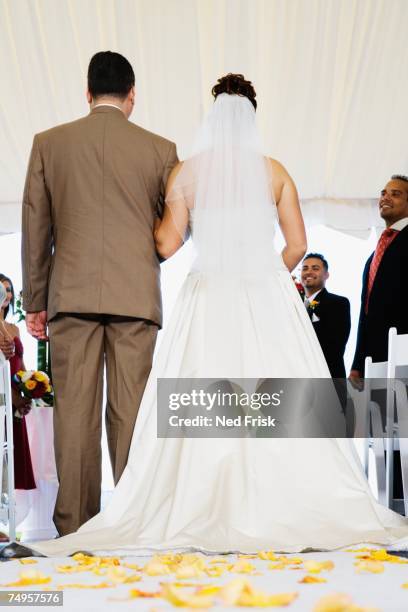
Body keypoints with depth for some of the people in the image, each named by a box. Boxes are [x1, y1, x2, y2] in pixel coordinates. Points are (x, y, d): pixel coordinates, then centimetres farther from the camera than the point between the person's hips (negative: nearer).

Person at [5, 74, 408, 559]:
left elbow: (167, 244, -1)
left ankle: (210, 509, -4)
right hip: (268, 294, 0)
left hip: (208, 299, 0)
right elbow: (297, 244, 5)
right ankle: (279, 505, -1)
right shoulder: (274, 172, 6)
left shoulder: (186, 172, 3)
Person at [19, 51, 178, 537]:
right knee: (130, 411, 2)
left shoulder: (48, 144, 5)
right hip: (136, 296, 0)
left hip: (71, 294, 1)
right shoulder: (160, 149, 3)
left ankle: (74, 527, 3)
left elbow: (35, 230, 6)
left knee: (74, 411, 2)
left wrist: (34, 301, 12)